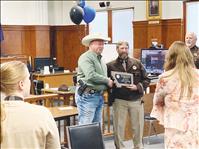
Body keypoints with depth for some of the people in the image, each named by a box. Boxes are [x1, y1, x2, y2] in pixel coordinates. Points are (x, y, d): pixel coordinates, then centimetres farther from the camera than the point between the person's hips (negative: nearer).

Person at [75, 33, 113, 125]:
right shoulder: (86, 58, -12)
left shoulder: (99, 59, 19)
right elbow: (91, 76, -23)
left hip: (99, 96, 9)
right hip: (87, 95, -9)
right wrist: (107, 80, -13)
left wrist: (110, 82, 6)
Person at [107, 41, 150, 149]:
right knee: (118, 127, 6)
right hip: (119, 101, -1)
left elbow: (146, 80, 6)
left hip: (136, 100, 2)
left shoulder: (137, 63, 7)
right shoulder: (110, 66, 2)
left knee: (138, 126, 11)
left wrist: (138, 87, -10)